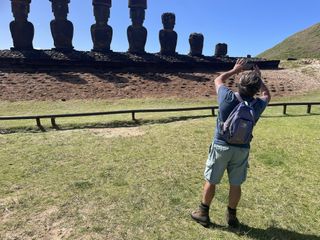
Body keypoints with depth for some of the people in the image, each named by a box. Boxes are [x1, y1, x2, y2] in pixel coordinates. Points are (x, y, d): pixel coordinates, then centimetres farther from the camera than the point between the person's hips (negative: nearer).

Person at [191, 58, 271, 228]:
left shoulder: (228, 98, -14)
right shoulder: (258, 105, -8)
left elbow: (218, 80, 7)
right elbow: (267, 95, 18)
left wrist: (235, 70, 16)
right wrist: (258, 78, 20)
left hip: (220, 146, -2)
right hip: (242, 149, 2)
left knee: (211, 181, 11)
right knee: (235, 184, 15)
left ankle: (203, 214, 26)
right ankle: (231, 216, 33)